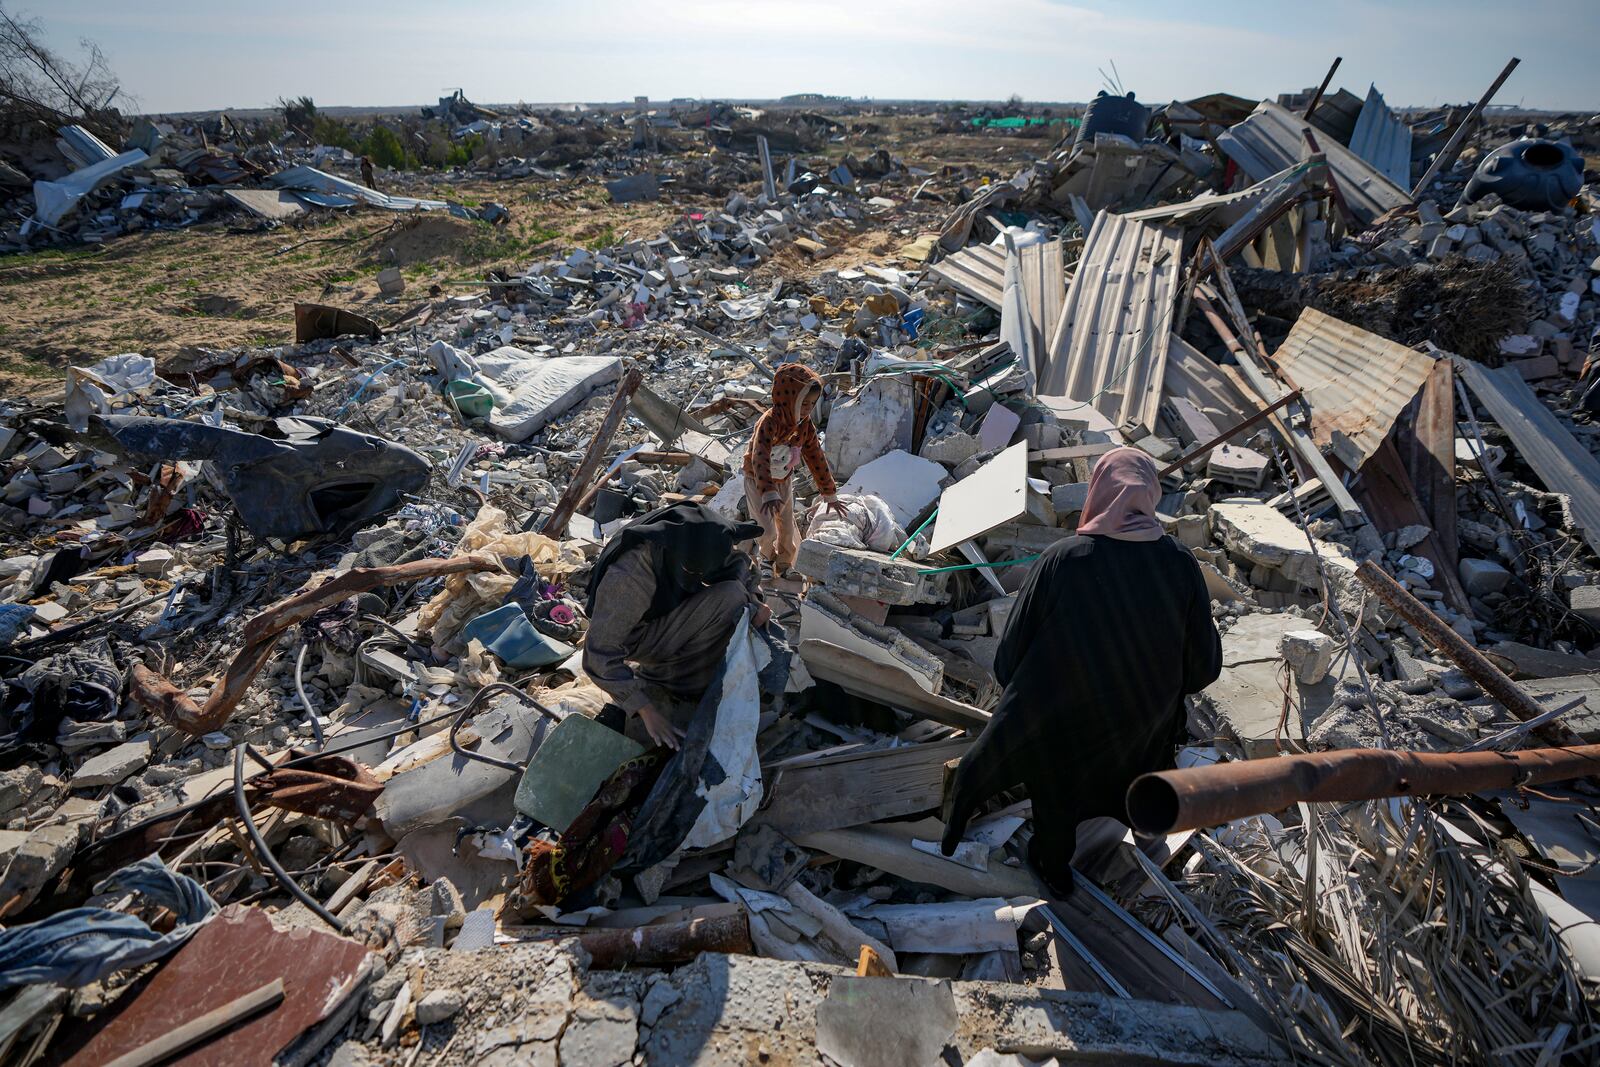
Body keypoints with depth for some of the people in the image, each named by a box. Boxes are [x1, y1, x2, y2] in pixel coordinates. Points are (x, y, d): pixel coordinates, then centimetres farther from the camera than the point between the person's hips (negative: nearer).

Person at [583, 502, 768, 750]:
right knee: (730, 596, -26)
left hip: (670, 619, 7)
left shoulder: (705, 549, -20)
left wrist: (754, 600, -20)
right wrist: (646, 710, -36)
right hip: (636, 636, -7)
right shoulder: (627, 576, -36)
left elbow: (745, 568, 1)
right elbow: (599, 654, -32)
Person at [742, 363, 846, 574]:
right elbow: (760, 458, -46)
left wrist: (829, 494, 1)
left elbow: (816, 458, -2)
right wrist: (768, 494, -59)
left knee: (787, 529, 12)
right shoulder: (770, 422, -32)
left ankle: (784, 566, 37)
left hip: (784, 480, 6)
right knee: (766, 531, -10)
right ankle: (767, 556, 24)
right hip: (758, 481, -5)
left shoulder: (805, 425, -11)